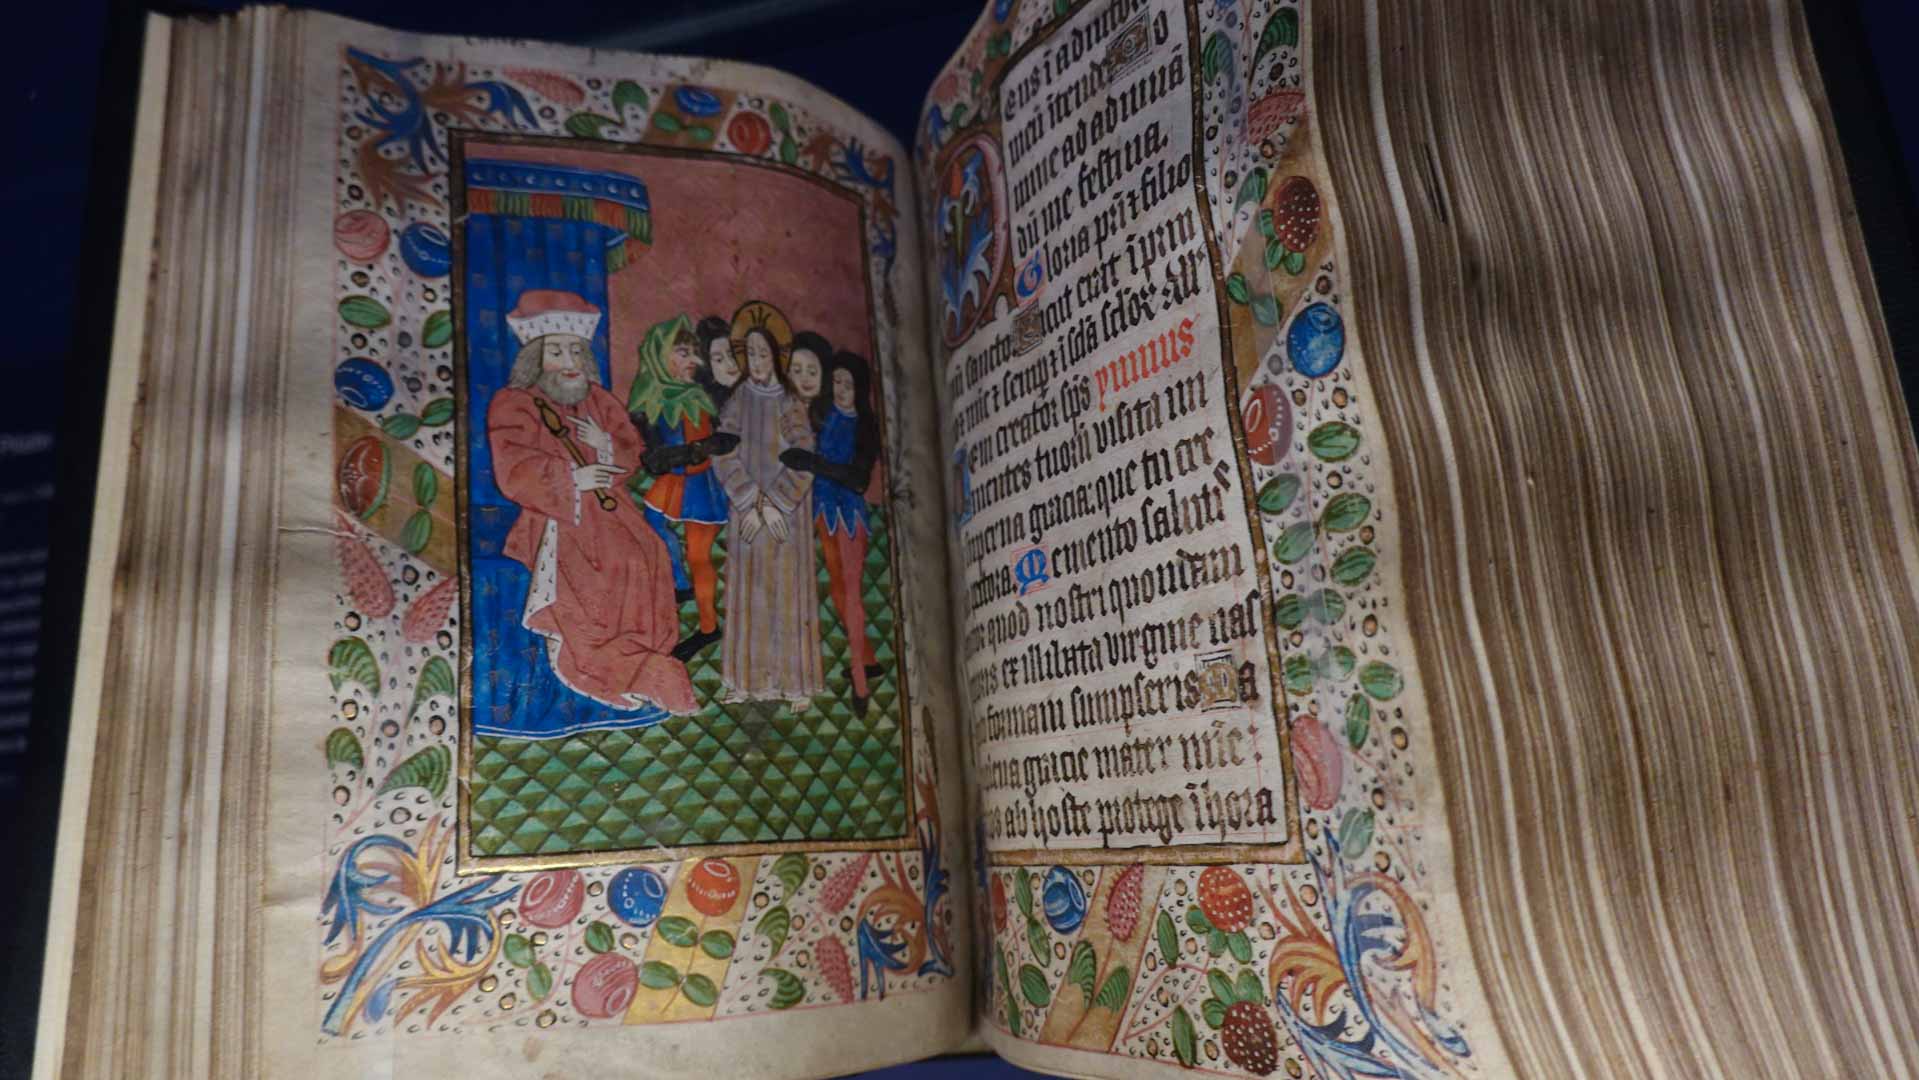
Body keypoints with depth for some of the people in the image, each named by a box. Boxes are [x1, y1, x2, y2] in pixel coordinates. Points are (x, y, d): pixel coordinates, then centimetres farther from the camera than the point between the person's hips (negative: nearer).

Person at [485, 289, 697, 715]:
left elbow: (633, 453, 18)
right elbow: (514, 474, -9)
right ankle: (622, 672, -18)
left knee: (643, 558, -25)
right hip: (553, 517, -4)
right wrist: (572, 477, -13)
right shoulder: (513, 404, 3)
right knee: (578, 575, -31)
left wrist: (607, 445, -4)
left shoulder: (598, 400, 18)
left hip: (605, 511, 4)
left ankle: (634, 660, -13)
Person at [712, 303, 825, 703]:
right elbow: (724, 456, -2)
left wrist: (775, 505, -12)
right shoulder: (736, 401, 4)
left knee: (787, 592, 1)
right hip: (746, 510, 1)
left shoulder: (791, 404, 0)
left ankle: (793, 680, 6)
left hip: (787, 512, -1)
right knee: (749, 591, 2)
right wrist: (752, 504, -11)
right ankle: (748, 679, 8)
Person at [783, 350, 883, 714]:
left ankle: (860, 682, -7)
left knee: (852, 589, -8)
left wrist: (814, 463, -25)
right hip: (824, 506, 4)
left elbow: (860, 479, -15)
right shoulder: (820, 412, 4)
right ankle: (866, 660, 26)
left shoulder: (867, 426, -5)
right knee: (837, 585, 11)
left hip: (850, 508, -4)